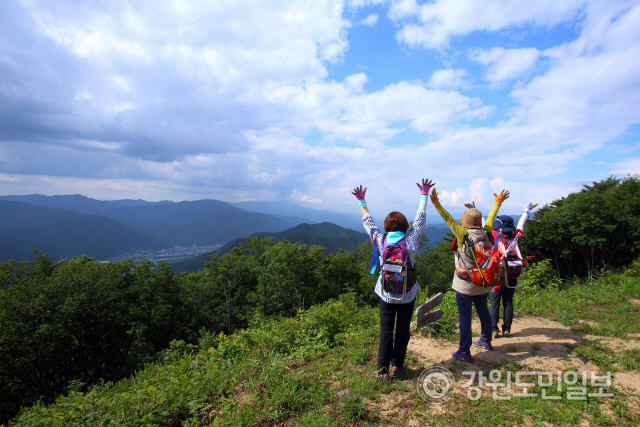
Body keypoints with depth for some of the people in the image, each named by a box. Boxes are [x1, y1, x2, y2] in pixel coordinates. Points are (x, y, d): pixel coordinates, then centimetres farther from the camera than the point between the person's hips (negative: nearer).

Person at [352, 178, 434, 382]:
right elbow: (420, 218, 1)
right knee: (403, 330, 15)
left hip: (386, 295, 0)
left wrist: (361, 201, 15)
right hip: (408, 294, 0)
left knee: (385, 332, 9)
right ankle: (397, 365, 28)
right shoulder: (411, 240, -10)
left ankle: (383, 370, 13)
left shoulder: (380, 241, -10)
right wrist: (424, 195, 12)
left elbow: (368, 221, 3)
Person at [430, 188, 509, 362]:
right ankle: (486, 340, 44)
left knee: (465, 317, 1)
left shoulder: (464, 235, -17)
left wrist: (436, 203, -17)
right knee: (483, 311, 23)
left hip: (465, 284, -7)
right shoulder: (485, 234, -2)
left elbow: (449, 220, -19)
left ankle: (464, 352, 9)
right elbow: (490, 218, 13)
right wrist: (498, 202, 30)